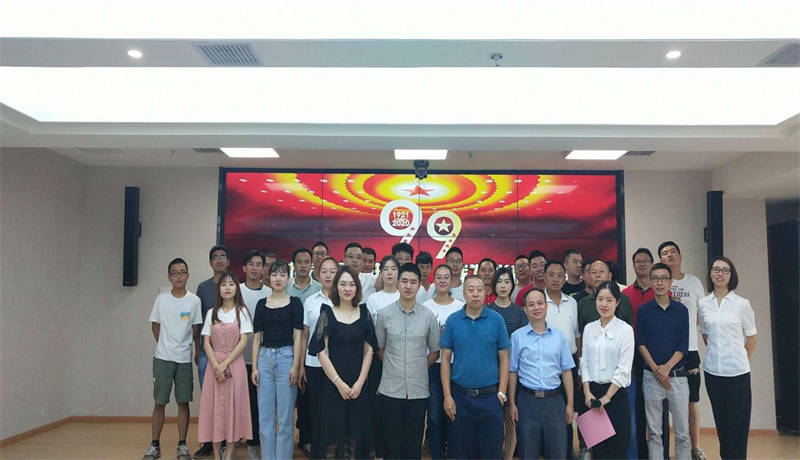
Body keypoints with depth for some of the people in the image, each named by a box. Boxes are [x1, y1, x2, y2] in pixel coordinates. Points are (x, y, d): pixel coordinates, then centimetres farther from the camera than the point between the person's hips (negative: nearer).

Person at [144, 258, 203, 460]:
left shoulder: (194, 300, -2)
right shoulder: (161, 299, 0)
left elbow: (196, 330, 5)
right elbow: (155, 326, 9)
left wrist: (197, 351, 7)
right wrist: (165, 346, 8)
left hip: (185, 359, 0)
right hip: (163, 358, 0)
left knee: (183, 402, 6)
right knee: (159, 403, 6)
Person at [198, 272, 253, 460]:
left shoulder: (242, 312, 1)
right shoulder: (212, 313, 9)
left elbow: (243, 341, -5)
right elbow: (206, 343, 3)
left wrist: (225, 364, -13)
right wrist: (216, 366, -11)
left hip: (235, 363, -2)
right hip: (214, 364, 2)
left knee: (233, 404, -2)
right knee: (214, 404, 1)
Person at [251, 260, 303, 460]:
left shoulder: (294, 303, 1)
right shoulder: (262, 304, 9)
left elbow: (298, 336, -3)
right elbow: (257, 337, 10)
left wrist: (295, 366, -10)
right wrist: (254, 367, 3)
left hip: (286, 356, -3)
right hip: (265, 357, 3)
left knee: (285, 415, 1)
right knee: (265, 416, 8)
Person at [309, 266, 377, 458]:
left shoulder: (364, 313, 4)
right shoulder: (327, 314, -2)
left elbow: (368, 350, 4)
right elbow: (321, 352, -6)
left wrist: (360, 382, -5)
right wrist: (339, 383, -11)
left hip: (358, 384, 2)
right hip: (333, 383, -2)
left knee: (358, 432, 7)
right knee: (333, 427, 2)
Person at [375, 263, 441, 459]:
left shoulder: (428, 316, -1)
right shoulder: (385, 314, -1)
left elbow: (435, 352, 9)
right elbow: (379, 348, 9)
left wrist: (420, 366, 1)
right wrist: (393, 366, 2)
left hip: (418, 389, 1)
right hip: (391, 388, 0)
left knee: (414, 444, 9)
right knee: (392, 442, 8)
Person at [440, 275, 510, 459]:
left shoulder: (496, 320, -2)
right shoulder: (453, 320, 0)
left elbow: (504, 359, 1)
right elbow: (445, 359, 1)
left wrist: (502, 392, -4)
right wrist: (447, 396, -3)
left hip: (490, 397, -1)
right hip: (460, 396, 1)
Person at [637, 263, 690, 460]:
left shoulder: (681, 310, 5)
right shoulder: (643, 310, 4)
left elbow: (683, 346, 0)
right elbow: (641, 344, 0)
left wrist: (667, 367, -11)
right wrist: (656, 369, -10)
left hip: (677, 375, 0)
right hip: (651, 376, 0)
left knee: (682, 431, 4)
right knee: (653, 432, 6)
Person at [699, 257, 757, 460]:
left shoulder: (742, 304, -4)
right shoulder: (703, 304, 3)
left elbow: (751, 338, 5)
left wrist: (741, 361, 10)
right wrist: (716, 353, 12)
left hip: (737, 372, -3)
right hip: (712, 370, 3)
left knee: (737, 422, 3)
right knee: (720, 421, 12)